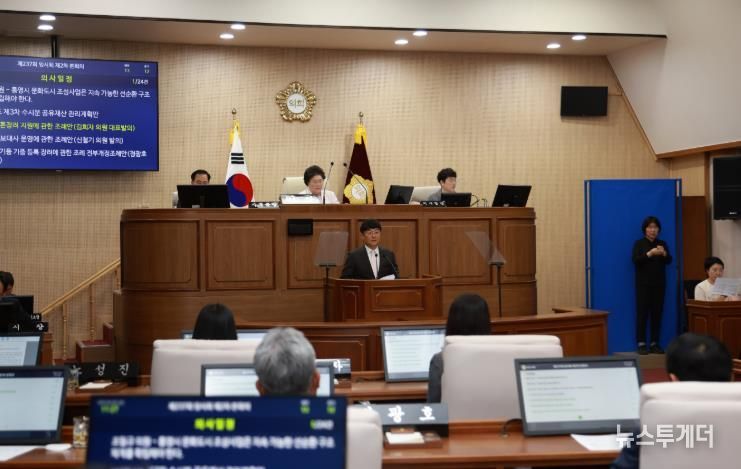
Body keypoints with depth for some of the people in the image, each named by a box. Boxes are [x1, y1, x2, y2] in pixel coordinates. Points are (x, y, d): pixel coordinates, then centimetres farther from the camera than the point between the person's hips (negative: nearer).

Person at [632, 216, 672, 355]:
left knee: (657, 313, 3)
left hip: (659, 283, 4)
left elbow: (669, 261, 2)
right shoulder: (639, 243, 0)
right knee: (642, 312, -7)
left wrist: (664, 253, -19)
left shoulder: (662, 244, 10)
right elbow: (635, 260, -12)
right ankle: (641, 344, -6)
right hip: (643, 283, -4)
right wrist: (650, 254, -24)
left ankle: (654, 343, 7)